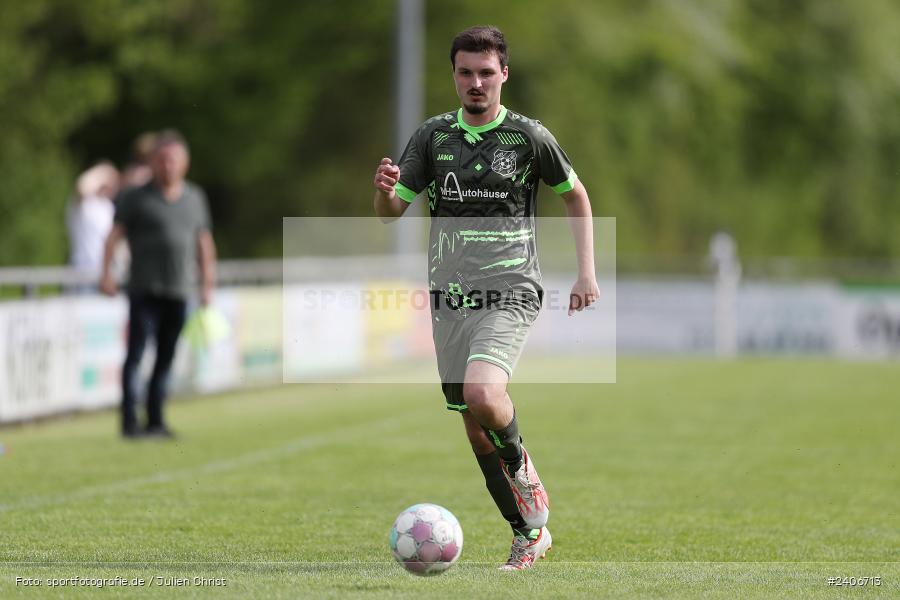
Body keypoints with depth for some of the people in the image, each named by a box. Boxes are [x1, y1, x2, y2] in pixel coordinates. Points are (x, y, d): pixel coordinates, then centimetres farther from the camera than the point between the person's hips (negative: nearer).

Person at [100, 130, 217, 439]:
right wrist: (106, 273, -14)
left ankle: (156, 421, 12)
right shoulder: (135, 197, 2)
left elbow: (204, 243, 19)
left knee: (166, 358, 6)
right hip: (144, 289, -4)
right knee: (136, 354, -7)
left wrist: (207, 285, 16)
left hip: (179, 290, 4)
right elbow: (114, 235, -2)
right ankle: (130, 421, -9)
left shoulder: (195, 198, 13)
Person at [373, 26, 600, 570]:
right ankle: (530, 532, 20)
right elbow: (391, 213, 5)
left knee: (482, 393, -28)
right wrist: (385, 189, -19)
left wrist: (587, 272, 4)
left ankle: (519, 464, 3)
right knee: (476, 428, 6)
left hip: (510, 294, -4)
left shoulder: (529, 136, -2)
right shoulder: (433, 135, 6)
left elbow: (576, 196, 12)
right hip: (450, 296, 4)